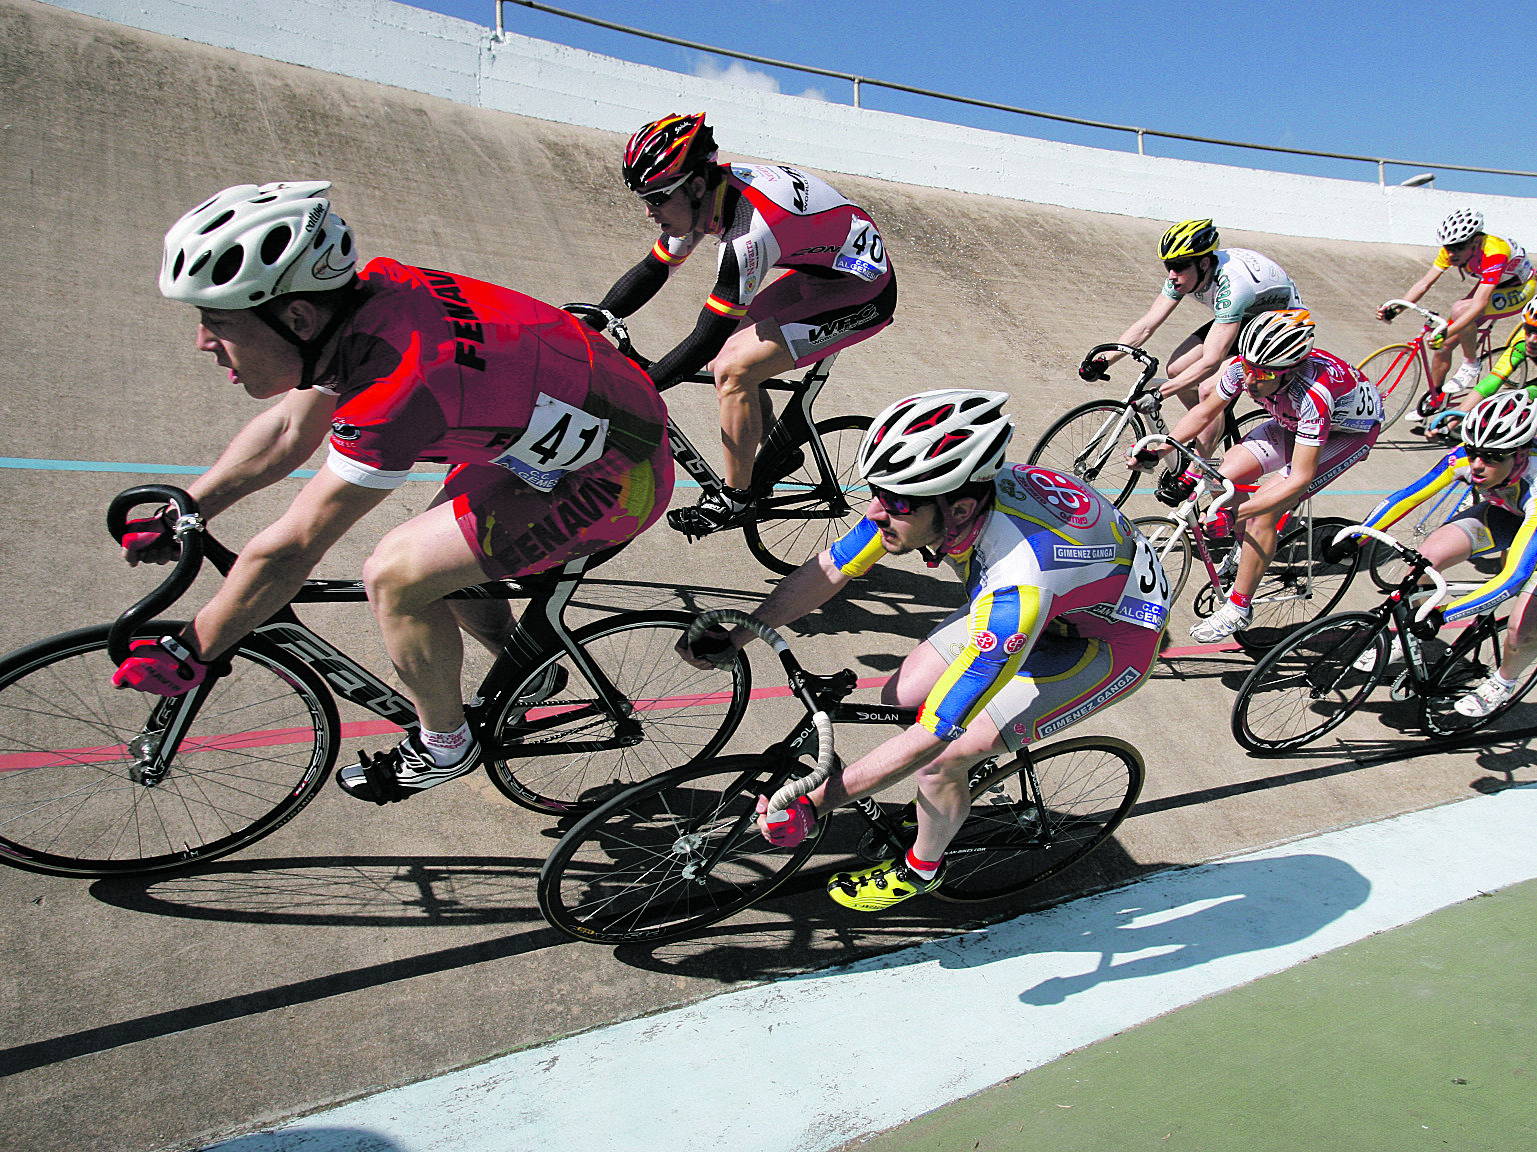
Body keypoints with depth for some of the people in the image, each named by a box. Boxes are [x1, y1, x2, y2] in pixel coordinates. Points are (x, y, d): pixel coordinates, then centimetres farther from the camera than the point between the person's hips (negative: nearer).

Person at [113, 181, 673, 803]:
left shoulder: (396, 386, -31)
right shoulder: (368, 293, -6)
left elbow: (290, 550, -22)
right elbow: (287, 432, 9)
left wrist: (190, 652, -9)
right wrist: (176, 517, 12)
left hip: (616, 478, -9)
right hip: (558, 425, 9)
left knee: (396, 574, -12)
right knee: (433, 557, 16)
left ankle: (444, 746, 12)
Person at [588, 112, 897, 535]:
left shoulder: (750, 230, -33)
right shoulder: (707, 192, -7)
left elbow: (707, 339, -30)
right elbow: (650, 272, 4)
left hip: (863, 294, -9)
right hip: (817, 271, 9)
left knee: (733, 368, -18)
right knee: (721, 360, 5)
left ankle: (734, 499, -2)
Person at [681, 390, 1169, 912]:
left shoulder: (1018, 585, -43)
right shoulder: (938, 491, -23)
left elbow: (934, 734, -37)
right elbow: (830, 569, -8)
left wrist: (811, 805, -32)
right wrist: (734, 637, -9)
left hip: (1112, 639, -6)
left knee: (940, 757, -13)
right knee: (902, 697, 1)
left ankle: (921, 868, 19)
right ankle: (948, 806, 31)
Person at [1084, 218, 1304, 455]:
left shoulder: (1231, 284, -38)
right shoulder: (1182, 274, -16)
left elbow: (1211, 361, -40)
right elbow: (1145, 326, -13)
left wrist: (1158, 394, -44)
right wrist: (1103, 361, -25)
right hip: (1242, 319, 8)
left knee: (1208, 389, -24)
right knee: (1176, 369, -7)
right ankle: (1219, 431, 15)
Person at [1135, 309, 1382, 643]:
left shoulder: (1313, 395, -42)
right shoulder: (1244, 366, -26)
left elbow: (1300, 479, -39)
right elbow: (1204, 412, -6)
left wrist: (1234, 515, -44)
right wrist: (1158, 450, -17)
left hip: (1352, 430, -6)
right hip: (1292, 423, 6)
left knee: (1262, 513, -21)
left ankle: (1238, 608, -6)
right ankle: (1251, 549, 16)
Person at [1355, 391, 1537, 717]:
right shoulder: (1466, 458, -30)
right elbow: (1407, 496, -21)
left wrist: (1441, 615, -52)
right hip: (1503, 512, 4)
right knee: (1429, 556, -23)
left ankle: (1503, 681, 18)